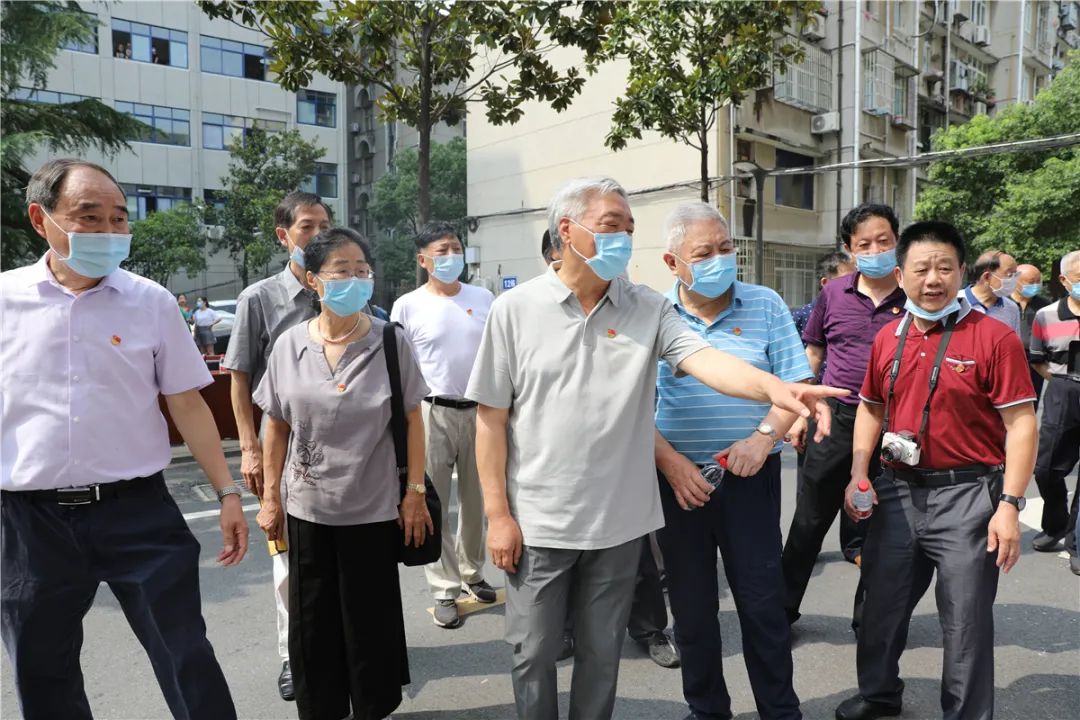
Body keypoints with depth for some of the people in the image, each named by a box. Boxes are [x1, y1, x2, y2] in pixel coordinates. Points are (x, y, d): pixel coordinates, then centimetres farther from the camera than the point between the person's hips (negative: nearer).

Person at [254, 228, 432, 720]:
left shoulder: (392, 342, -8)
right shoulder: (289, 345, -3)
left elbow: (412, 421, -3)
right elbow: (277, 427, 5)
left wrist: (415, 492, -5)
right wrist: (270, 497, 5)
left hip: (374, 509, -2)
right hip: (307, 509, 2)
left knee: (371, 623, 12)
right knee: (311, 623, 15)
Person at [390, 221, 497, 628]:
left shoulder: (484, 299, 4)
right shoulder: (408, 306, -4)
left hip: (480, 410, 3)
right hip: (432, 412, -3)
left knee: (476, 500, 14)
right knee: (434, 503, 2)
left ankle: (472, 573, 32)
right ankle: (445, 590, 15)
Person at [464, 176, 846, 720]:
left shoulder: (649, 310, -1)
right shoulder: (515, 309, -6)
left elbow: (705, 359, -16)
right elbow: (491, 418, -4)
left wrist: (774, 388, -36)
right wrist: (498, 514, -6)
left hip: (618, 522, 2)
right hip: (538, 522, -1)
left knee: (602, 654, 18)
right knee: (534, 654, 14)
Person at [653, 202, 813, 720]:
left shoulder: (765, 305, 0)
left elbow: (795, 385, -1)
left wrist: (763, 438, -16)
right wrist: (670, 462, -13)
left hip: (751, 476, 0)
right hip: (676, 477, 1)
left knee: (762, 600, 6)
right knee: (691, 604, 13)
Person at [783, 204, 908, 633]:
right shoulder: (833, 294, 3)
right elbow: (813, 354, 10)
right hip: (836, 420, 2)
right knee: (809, 521, 10)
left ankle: (869, 617, 29)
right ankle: (782, 608, 25)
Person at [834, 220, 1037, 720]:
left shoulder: (994, 337, -10)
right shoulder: (888, 338, 5)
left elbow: (1020, 424, -11)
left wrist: (1009, 505, -17)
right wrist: (859, 474, 3)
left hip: (966, 495, -5)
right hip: (896, 491, 5)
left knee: (966, 622, 8)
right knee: (882, 605, 19)